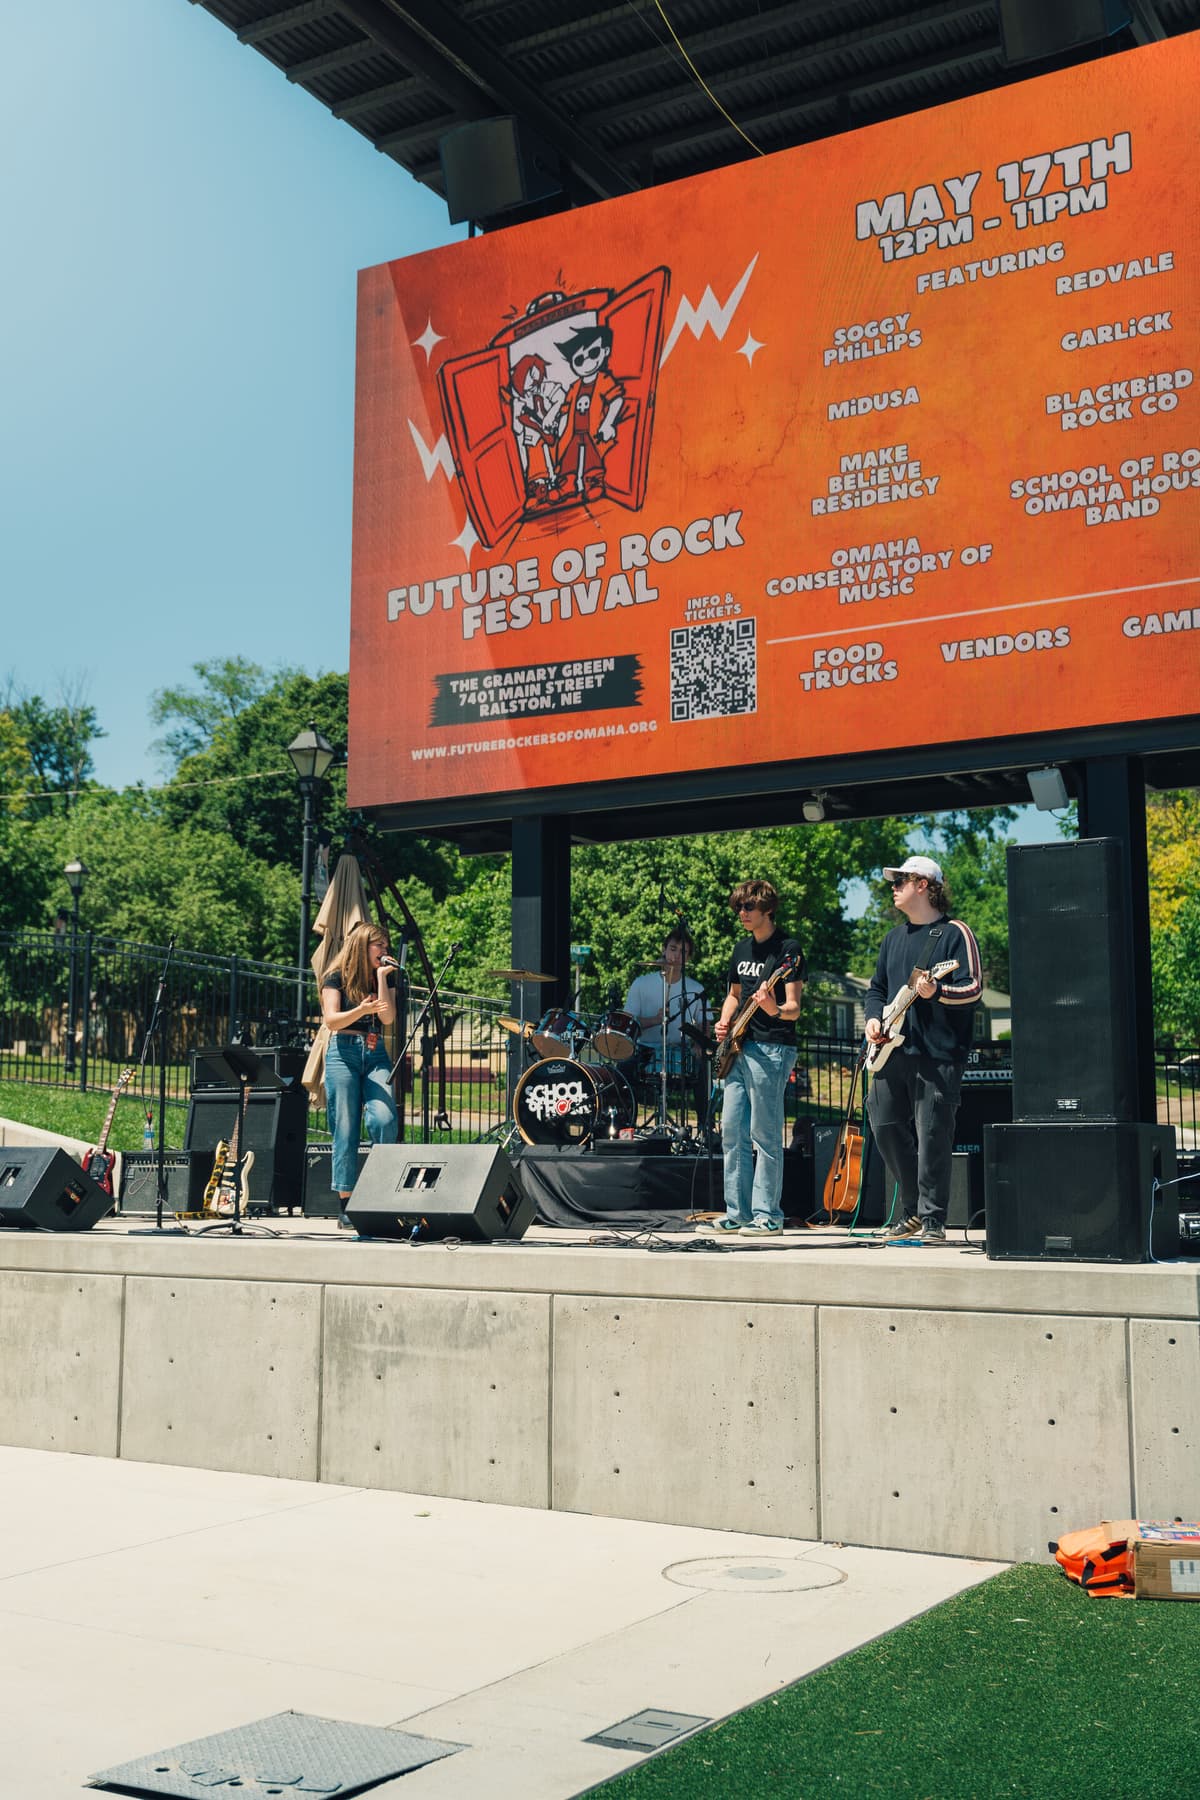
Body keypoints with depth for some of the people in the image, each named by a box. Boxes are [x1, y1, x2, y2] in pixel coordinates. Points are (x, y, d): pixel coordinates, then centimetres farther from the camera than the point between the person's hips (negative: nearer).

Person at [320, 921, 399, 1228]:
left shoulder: (385, 976, 15)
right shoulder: (336, 976, 3)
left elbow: (388, 1017, 0)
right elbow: (332, 1020, -8)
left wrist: (382, 976, -2)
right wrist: (362, 1010, -24)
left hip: (375, 1053, 3)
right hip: (343, 1052, -3)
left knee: (384, 1120, -18)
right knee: (345, 1129, -5)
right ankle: (346, 1205, -2)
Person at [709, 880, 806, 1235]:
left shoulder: (788, 949, -7)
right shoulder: (742, 949, 16)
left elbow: (794, 1009, -12)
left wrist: (774, 1009, -34)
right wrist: (724, 1023, 9)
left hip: (771, 1049, -8)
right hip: (739, 1047, 8)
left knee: (765, 1135, -6)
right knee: (732, 1131, 7)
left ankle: (767, 1215, -1)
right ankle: (737, 1213, 14)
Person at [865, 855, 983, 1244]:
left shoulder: (954, 933, -3)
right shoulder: (894, 938, 20)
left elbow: (973, 989, -10)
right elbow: (877, 987, 24)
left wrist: (936, 992, -26)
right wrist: (873, 1017, 6)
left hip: (937, 1054, -7)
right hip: (891, 1050, 8)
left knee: (932, 1135, -7)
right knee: (885, 1125, 7)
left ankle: (932, 1220, 1)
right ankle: (913, 1209, 21)